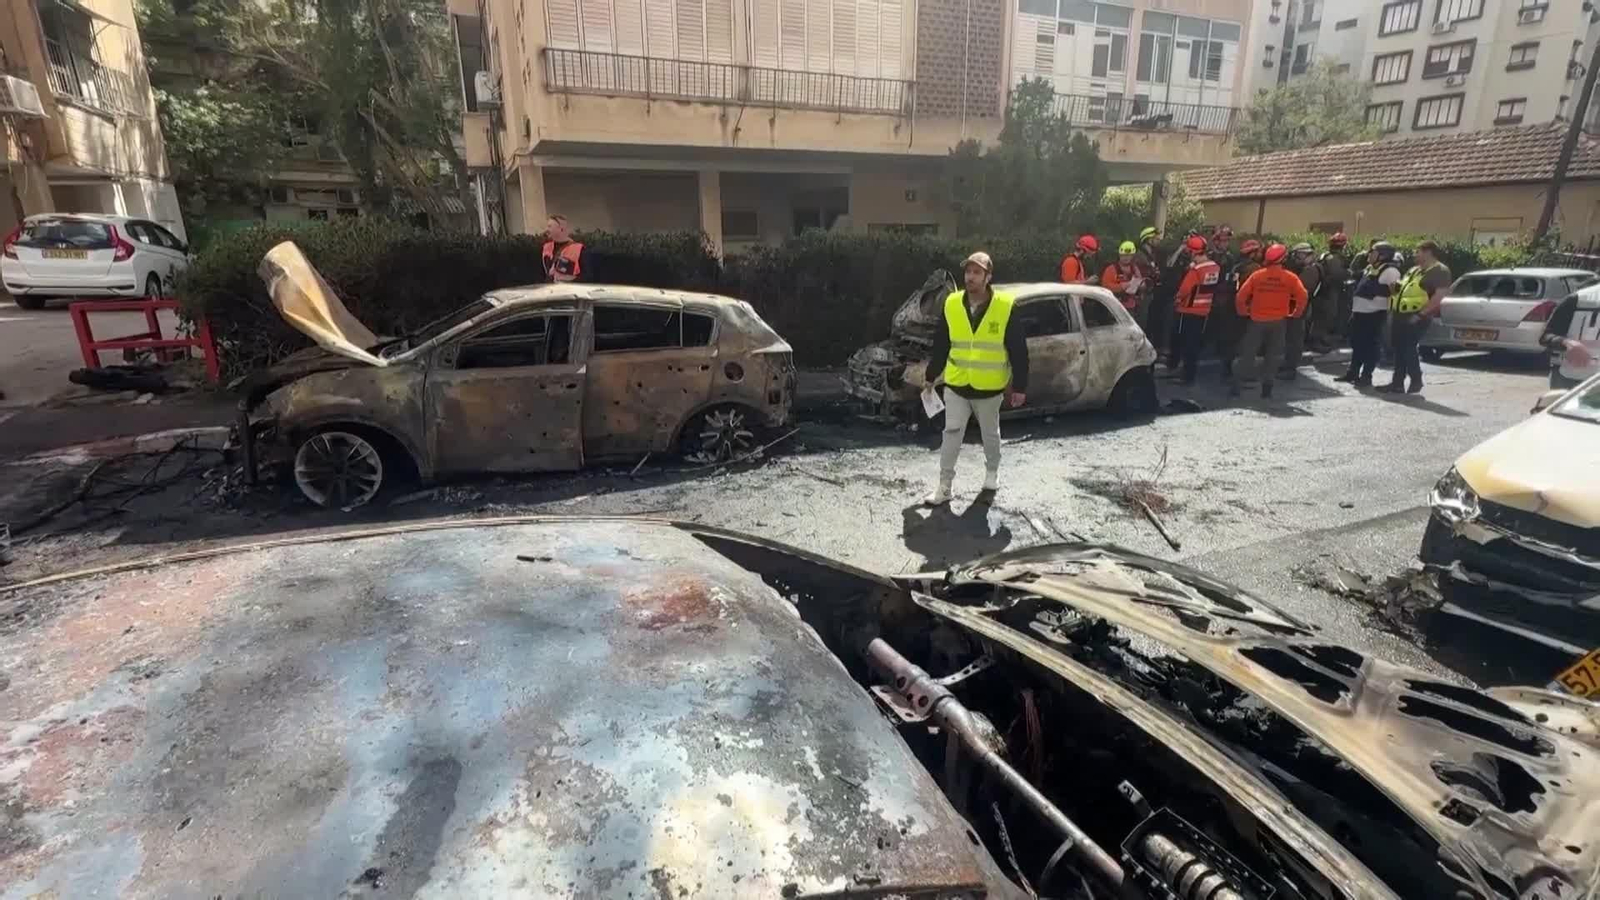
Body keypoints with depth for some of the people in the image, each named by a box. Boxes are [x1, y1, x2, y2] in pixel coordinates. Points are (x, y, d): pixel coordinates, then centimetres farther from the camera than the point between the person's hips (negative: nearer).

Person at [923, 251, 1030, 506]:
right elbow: (941, 345, 6)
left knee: (990, 434, 18)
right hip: (956, 385, 2)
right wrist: (930, 376, 11)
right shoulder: (952, 304, -4)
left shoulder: (1006, 306, -13)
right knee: (951, 434, 2)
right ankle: (944, 486, 10)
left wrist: (1020, 386, -6)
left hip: (989, 387, -1)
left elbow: (1018, 350, -8)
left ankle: (992, 471, 43)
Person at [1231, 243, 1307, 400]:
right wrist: (1295, 314, 5)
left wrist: (1243, 312, 7)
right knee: (1273, 355, 10)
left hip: (1257, 320, 0)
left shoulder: (1257, 274, -4)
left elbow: (1241, 295, -7)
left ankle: (1237, 384, 2)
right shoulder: (1290, 277, -4)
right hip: (1279, 321, 0)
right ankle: (1267, 385, 9)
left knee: (1247, 353, 7)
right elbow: (1303, 297, -9)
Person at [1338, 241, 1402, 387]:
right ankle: (1353, 373, 24)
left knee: (1371, 346, -2)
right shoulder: (1369, 268, 16)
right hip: (1359, 312, 9)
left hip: (1374, 314, -9)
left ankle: (1366, 376, 3)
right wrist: (1353, 309, 22)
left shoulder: (1390, 270, -11)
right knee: (1357, 344, 14)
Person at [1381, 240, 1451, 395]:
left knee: (1408, 349, -9)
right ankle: (1397, 383, 13)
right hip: (1399, 314, 8)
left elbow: (1439, 296, -15)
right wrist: (1395, 288, 11)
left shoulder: (1440, 271, -6)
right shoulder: (1414, 269, 21)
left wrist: (1421, 313, -21)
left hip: (1415, 318, -8)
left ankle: (1416, 381, 5)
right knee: (1399, 350, 8)